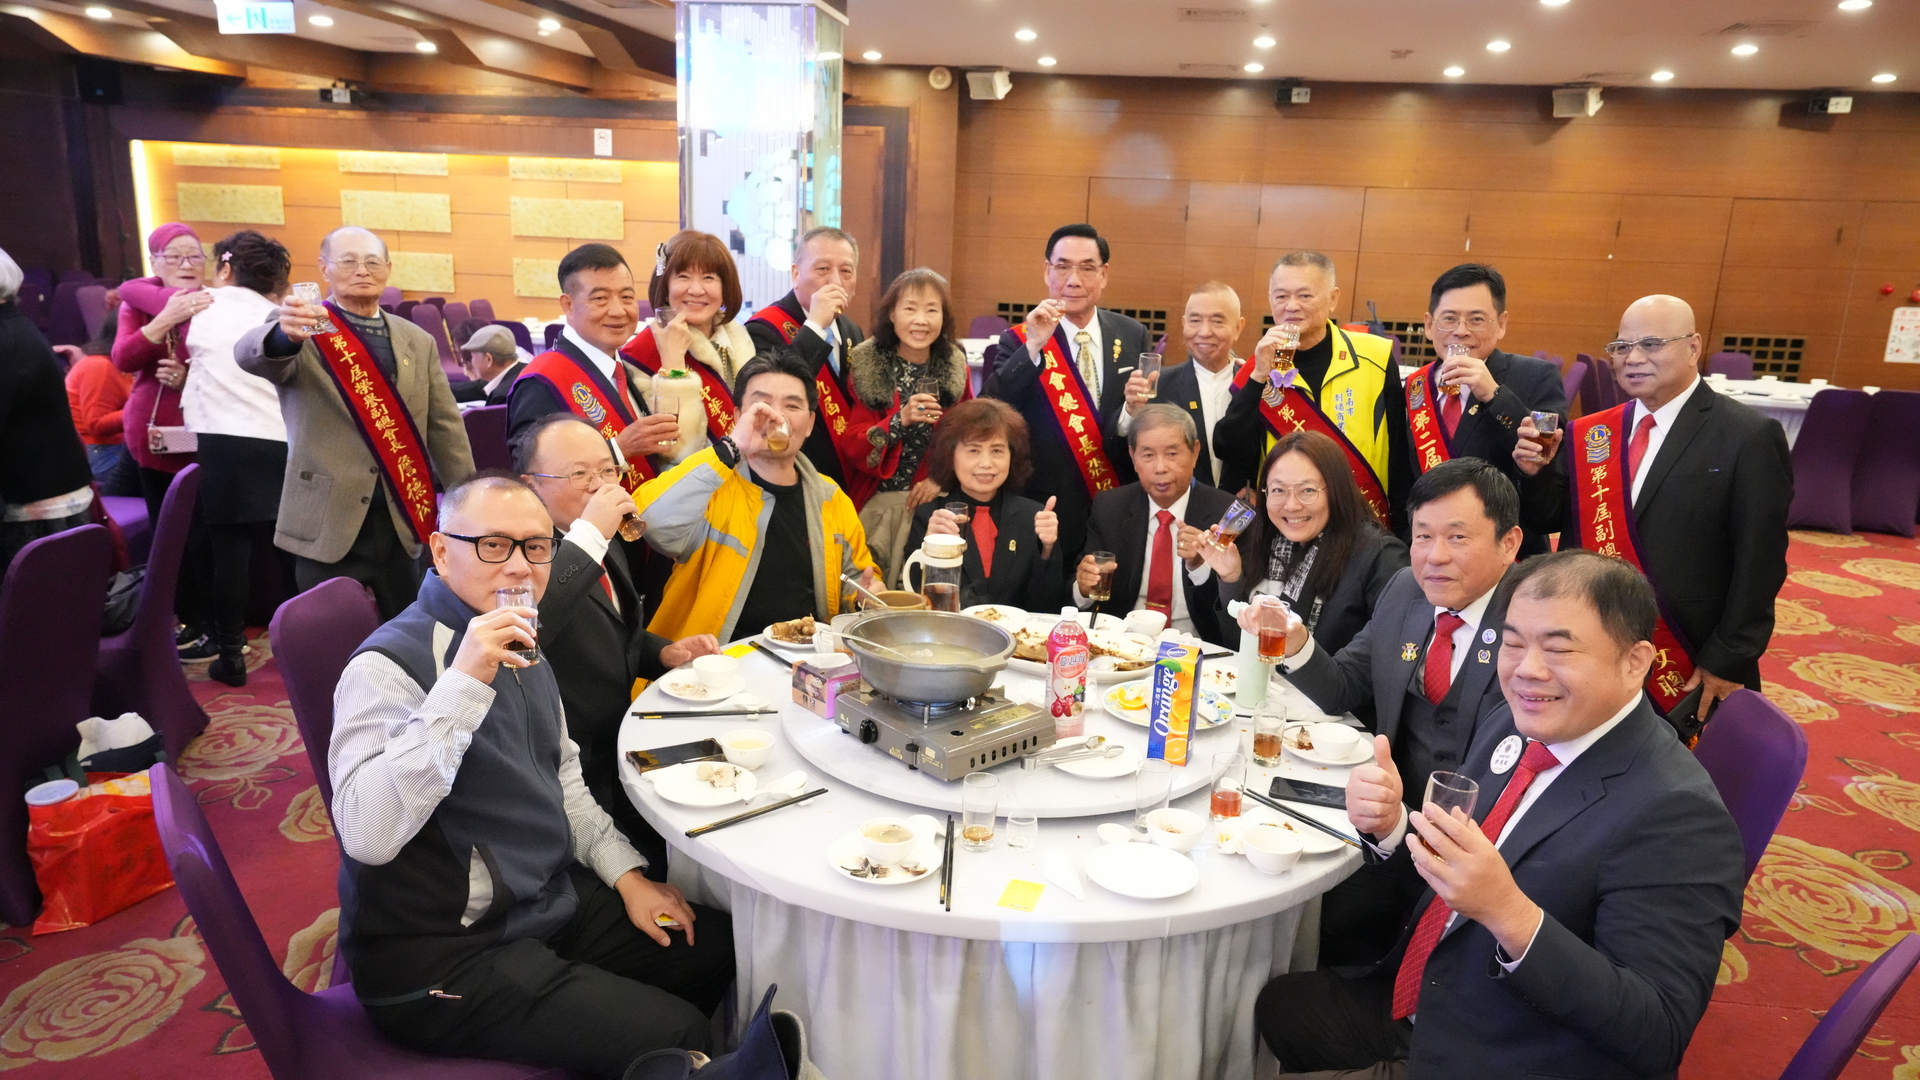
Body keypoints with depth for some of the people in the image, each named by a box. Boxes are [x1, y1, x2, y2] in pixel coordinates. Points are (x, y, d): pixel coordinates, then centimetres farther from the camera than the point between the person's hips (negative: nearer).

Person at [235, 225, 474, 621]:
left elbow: (445, 427, 10)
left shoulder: (418, 342, 10)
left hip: (400, 524, 4)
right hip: (329, 525, -3)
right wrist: (284, 334, -48)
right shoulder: (307, 333, -3)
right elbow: (250, 354, -25)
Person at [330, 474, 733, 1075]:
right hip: (441, 960, -8)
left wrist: (626, 875, 9)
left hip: (555, 905, 8)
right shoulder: (389, 666, -19)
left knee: (717, 947, 9)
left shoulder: (521, 647, 8)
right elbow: (366, 835, -33)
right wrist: (463, 683, -37)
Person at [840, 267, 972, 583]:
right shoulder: (865, 367, -3)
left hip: (932, 504, 2)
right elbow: (849, 447, -9)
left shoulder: (955, 369, 5)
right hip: (875, 506, -2)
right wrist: (899, 420, -25)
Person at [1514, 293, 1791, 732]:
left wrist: (1728, 663, -11)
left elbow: (1758, 563, -10)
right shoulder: (1589, 435, 3)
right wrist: (1536, 471, -13)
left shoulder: (1749, 437, -10)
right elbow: (1552, 520, 7)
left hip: (1691, 668, -4)